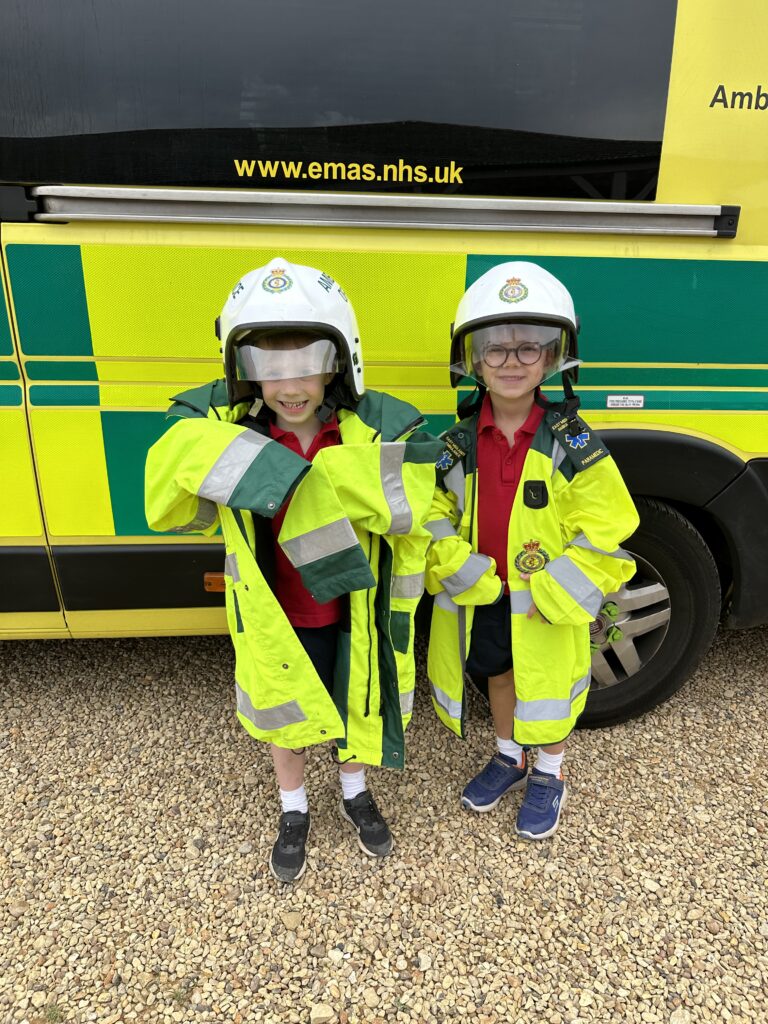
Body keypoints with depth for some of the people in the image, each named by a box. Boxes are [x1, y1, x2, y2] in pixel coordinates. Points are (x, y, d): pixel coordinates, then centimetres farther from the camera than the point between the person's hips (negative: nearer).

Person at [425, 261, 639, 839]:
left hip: (548, 606, -3)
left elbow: (601, 533, -15)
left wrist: (548, 595, -20)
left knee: (548, 689, 16)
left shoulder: (573, 444, -16)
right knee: (498, 677, 23)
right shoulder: (459, 443, -8)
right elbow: (436, 514, -2)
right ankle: (509, 759, 49)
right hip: (481, 600, 3)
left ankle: (549, 776, 43)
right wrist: (461, 572, -15)